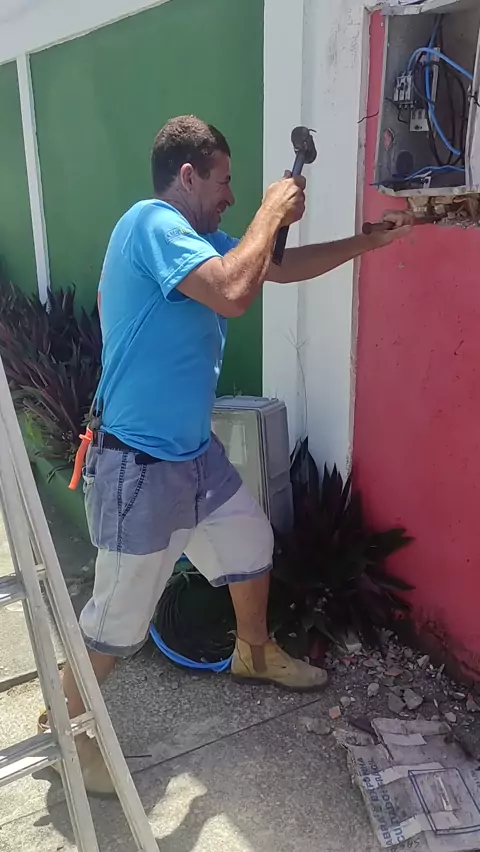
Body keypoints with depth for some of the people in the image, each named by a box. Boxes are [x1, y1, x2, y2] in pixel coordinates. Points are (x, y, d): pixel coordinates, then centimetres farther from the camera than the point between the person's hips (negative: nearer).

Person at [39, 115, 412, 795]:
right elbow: (235, 294, -33)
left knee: (252, 543, 24)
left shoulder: (197, 238, 9)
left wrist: (372, 240, 18)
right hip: (140, 467, -9)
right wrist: (272, 212, -17)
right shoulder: (152, 222, -18)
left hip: (196, 453, 10)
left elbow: (283, 268, 18)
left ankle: (254, 655, 50)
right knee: (122, 616, 5)